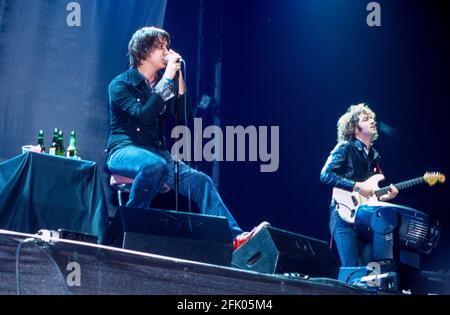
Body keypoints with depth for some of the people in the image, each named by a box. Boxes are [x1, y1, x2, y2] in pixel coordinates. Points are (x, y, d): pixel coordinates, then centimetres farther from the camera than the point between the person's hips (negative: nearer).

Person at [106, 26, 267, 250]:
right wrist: (167, 79, -18)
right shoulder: (121, 84, -3)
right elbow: (143, 115, -21)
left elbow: (185, 116, 4)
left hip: (156, 153, 6)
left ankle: (234, 237, -26)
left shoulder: (163, 82, 15)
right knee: (156, 165, -39)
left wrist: (178, 78, -4)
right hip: (124, 151, -6)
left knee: (200, 181, -17)